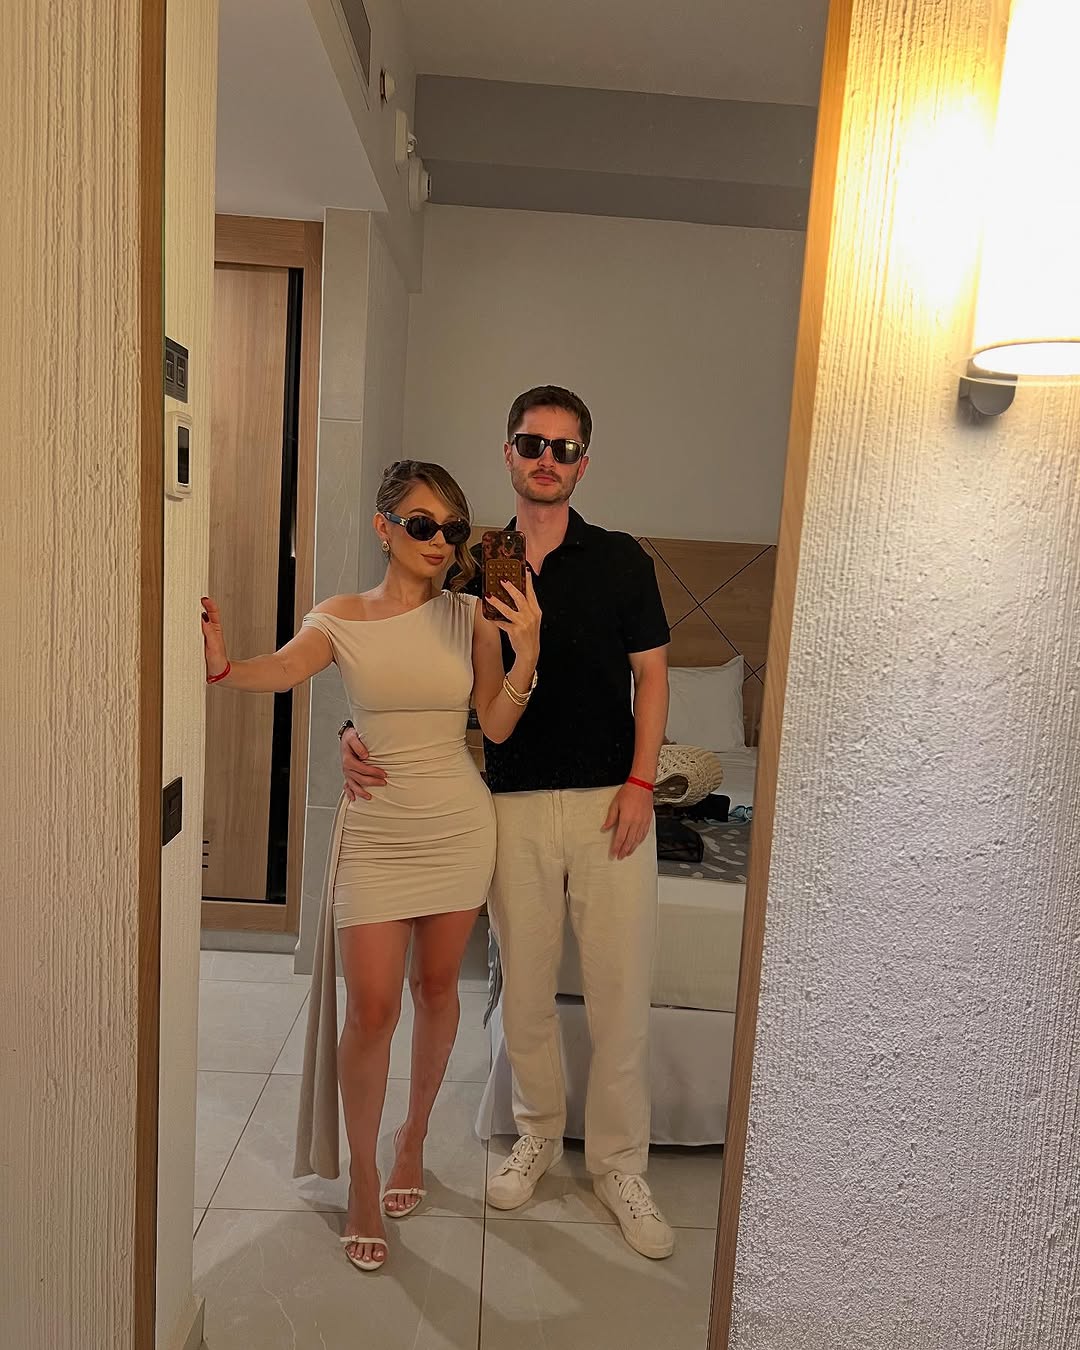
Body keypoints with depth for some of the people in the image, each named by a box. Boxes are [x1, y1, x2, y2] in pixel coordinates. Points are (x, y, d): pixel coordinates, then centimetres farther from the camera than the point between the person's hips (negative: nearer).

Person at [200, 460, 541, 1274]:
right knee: (371, 1006, -1)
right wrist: (222, 666, -46)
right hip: (376, 830, -1)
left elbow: (497, 726, -6)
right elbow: (283, 671, -25)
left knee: (436, 988, 13)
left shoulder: (471, 618, -1)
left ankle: (414, 1138, 38)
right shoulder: (342, 620, -5)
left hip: (459, 825, 2)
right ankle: (363, 1184, 21)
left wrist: (527, 652, -21)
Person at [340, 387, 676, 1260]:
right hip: (514, 804, 2)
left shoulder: (620, 561, 1)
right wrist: (359, 733, -10)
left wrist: (640, 780, -8)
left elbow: (651, 673, 2)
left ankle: (619, 1163, 24)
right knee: (525, 987, 12)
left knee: (621, 992, 4)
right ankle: (538, 1135, 35)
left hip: (608, 801, -1)